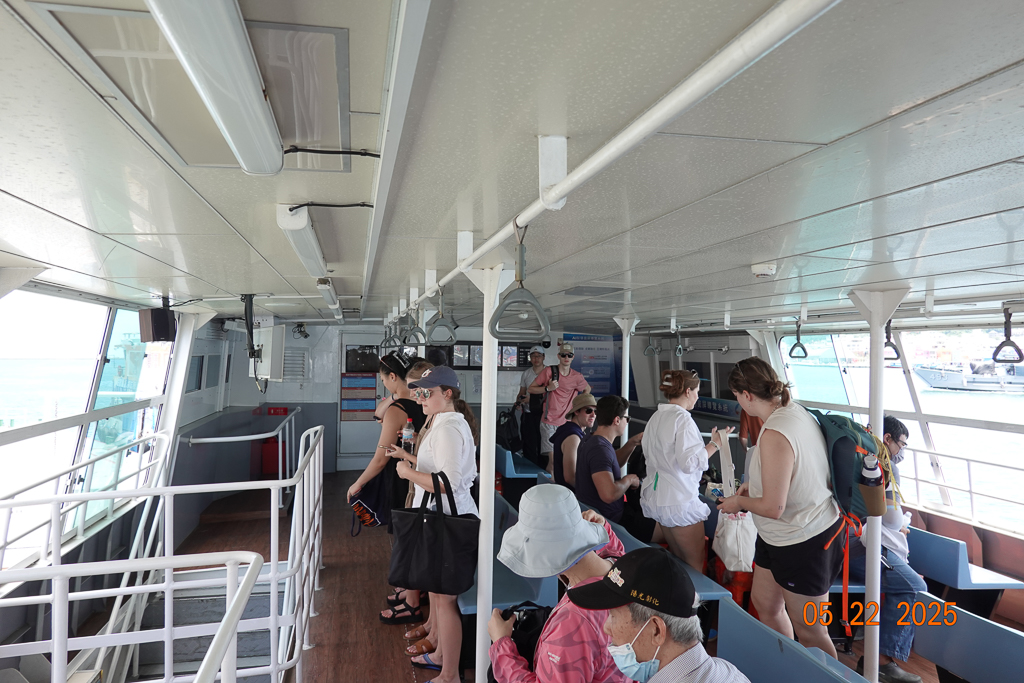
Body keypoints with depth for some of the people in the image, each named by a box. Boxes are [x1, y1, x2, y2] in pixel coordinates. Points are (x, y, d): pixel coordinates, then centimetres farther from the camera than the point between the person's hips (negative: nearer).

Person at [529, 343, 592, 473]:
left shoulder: (577, 377, 4)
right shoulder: (549, 371, -3)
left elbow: (587, 389, 26)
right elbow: (530, 389, 3)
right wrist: (548, 388, -12)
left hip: (566, 422, 3)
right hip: (549, 422, -3)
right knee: (553, 457, -12)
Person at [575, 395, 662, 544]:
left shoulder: (593, 441, 7)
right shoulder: (600, 449, -25)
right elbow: (609, 494, -36)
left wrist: (632, 443, 13)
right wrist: (629, 479, -17)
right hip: (612, 519, -10)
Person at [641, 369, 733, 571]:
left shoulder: (655, 418, 9)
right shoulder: (682, 418, -17)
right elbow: (689, 463, -22)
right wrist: (714, 444, -13)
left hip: (656, 499, 9)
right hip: (679, 500, -9)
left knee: (679, 559, 19)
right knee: (697, 564, 3)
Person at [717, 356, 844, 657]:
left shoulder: (774, 434, -30)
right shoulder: (798, 411, 0)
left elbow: (773, 508, -28)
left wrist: (739, 501, -9)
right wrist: (754, 484, 11)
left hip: (803, 542, -10)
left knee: (808, 630, 8)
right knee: (764, 603, 23)